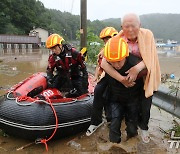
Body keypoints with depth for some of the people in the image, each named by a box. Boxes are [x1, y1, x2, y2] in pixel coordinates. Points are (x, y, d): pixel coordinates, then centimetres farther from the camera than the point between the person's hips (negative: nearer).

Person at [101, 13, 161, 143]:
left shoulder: (147, 35, -14)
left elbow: (151, 57, -19)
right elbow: (104, 63, -25)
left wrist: (137, 68, -37)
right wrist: (121, 78, -34)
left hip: (145, 77, 1)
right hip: (126, 77, 0)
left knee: (145, 106, 3)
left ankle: (143, 127, 35)